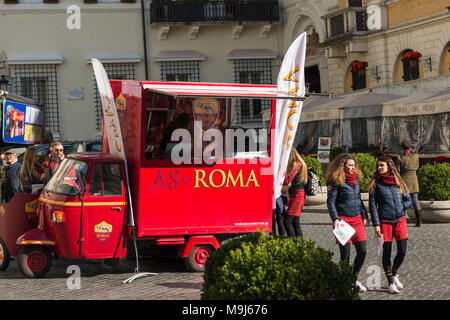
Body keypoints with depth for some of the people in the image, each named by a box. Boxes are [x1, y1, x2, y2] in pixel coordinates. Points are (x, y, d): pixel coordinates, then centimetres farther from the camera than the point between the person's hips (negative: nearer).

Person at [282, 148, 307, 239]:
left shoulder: (296, 165, -13)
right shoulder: (299, 164, 16)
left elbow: (287, 181, -18)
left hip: (297, 196, -10)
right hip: (294, 196, 10)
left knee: (287, 221, -13)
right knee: (295, 223, 10)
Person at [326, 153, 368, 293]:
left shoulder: (356, 179, 13)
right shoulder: (335, 181, -8)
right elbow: (330, 201, -9)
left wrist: (364, 216, 17)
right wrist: (335, 219, -18)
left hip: (357, 219, 6)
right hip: (343, 219, -6)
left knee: (362, 250, 2)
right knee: (345, 253, -2)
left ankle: (354, 279, 18)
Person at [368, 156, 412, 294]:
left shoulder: (399, 182, 8)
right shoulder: (376, 184, 0)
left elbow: (409, 200, 14)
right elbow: (372, 205, -2)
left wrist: (400, 207, -4)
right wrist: (376, 224, -9)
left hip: (400, 220, 2)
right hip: (385, 221, -2)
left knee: (402, 251, -3)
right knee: (387, 252, 1)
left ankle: (394, 273, 23)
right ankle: (391, 282, 12)